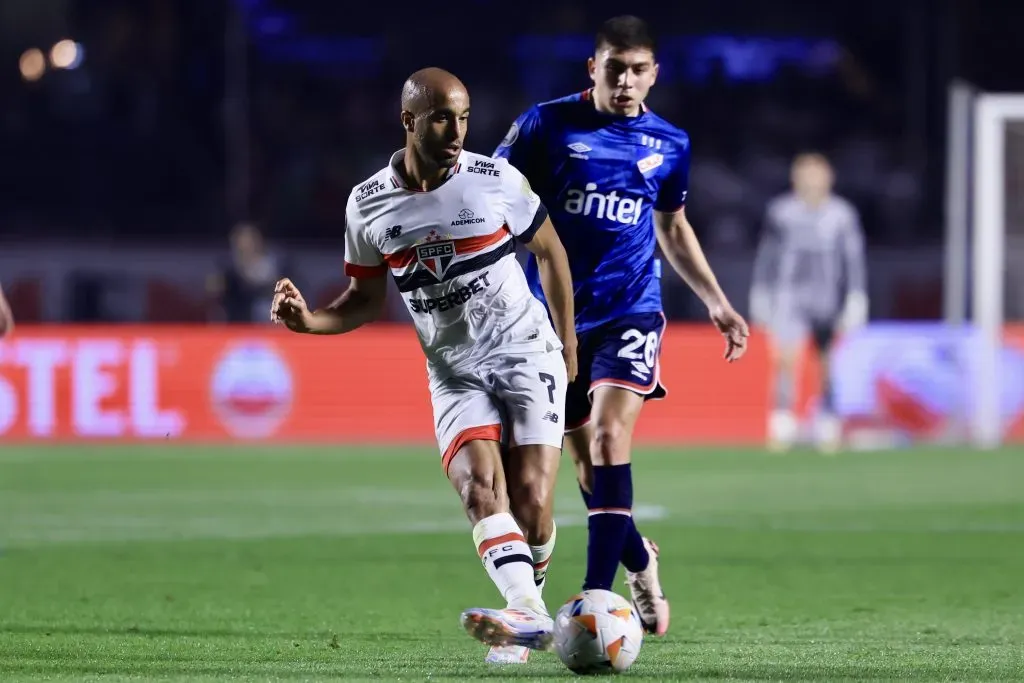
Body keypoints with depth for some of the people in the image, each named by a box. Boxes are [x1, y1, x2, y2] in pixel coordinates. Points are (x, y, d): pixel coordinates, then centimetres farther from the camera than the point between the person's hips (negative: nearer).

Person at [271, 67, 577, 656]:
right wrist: (309, 319, -9)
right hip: (453, 370, 1)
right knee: (480, 486, -23)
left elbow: (550, 250, 7)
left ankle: (526, 587, 14)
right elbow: (367, 300, 11)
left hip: (525, 349, -1)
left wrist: (568, 346, 9)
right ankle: (528, 614, -36)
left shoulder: (495, 180, -7)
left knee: (531, 501, -13)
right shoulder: (368, 205, -2)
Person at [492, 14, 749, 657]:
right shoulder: (548, 124, -4)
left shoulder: (668, 143, 6)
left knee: (611, 433, -20)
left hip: (631, 309, 0)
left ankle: (597, 596, -24)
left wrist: (717, 302, 19)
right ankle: (640, 561, 35)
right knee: (585, 457, 6)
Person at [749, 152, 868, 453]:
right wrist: (760, 297, 13)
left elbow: (854, 259, 0)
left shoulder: (842, 215, -2)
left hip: (827, 301, 1)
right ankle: (782, 426, -16)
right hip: (789, 297, -1)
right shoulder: (780, 212, 0)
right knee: (785, 357, -17)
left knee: (829, 368, 8)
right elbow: (767, 256, 10)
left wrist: (856, 301, -6)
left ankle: (828, 428, 23)